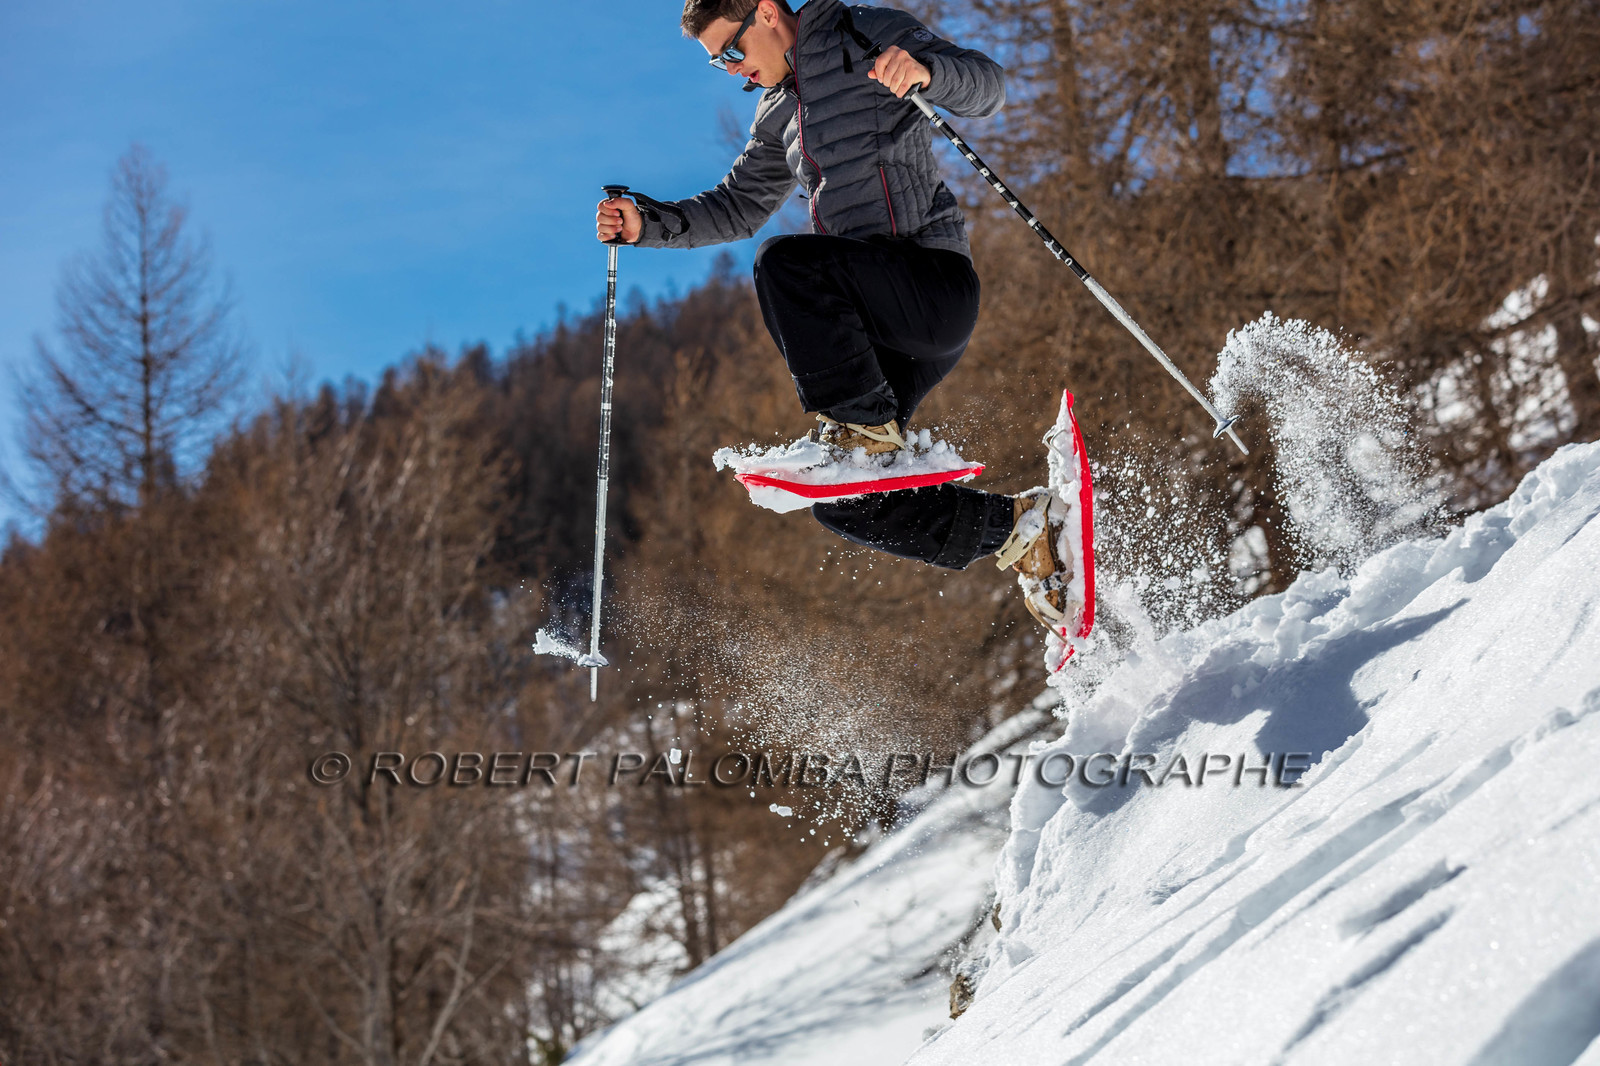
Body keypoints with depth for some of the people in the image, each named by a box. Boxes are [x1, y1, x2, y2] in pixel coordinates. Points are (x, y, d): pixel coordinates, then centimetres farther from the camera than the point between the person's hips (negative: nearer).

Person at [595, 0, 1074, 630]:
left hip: (937, 279, -8)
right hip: (885, 328, 8)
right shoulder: (777, 113, 21)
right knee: (842, 504, 0)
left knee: (784, 262, -31)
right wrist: (648, 224, 12)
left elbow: (986, 88, -11)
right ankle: (1015, 527, 12)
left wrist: (925, 69, -32)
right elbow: (737, 208, 26)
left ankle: (867, 425, -26)